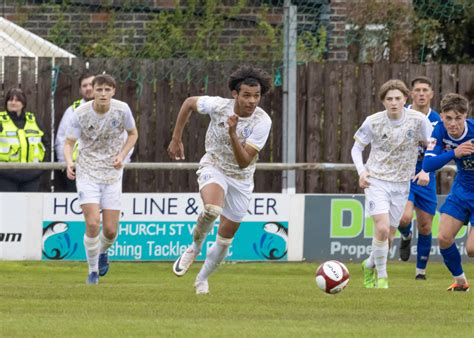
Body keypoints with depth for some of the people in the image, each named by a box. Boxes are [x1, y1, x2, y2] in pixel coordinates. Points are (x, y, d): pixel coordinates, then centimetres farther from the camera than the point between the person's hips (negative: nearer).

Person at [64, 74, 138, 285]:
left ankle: (102, 252, 36)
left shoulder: (122, 110, -8)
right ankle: (93, 271, 3)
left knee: (110, 230, -1)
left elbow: (133, 134, 9)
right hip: (87, 172, -2)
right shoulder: (81, 113, -12)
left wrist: (122, 156, -8)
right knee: (92, 224, -17)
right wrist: (69, 162, -29)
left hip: (112, 173, 2)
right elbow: (69, 142, -8)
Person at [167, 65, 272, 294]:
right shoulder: (218, 105, -20)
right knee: (212, 209, -35)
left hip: (241, 179, 2)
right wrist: (176, 139, 4)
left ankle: (202, 279, 34)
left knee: (225, 239, 9)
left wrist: (233, 133, -40)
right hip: (213, 167, -2)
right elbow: (189, 103, 1)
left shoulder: (262, 122, -22)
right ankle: (194, 248, -6)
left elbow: (244, 162, -26)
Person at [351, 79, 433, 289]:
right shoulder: (373, 122, -8)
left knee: (388, 234, 7)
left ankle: (369, 265, 36)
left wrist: (426, 171, -8)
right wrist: (361, 171, -10)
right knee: (382, 228, -20)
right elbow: (357, 148, 5)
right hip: (376, 181, -2)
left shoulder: (418, 120, -7)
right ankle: (381, 276, -4)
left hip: (401, 184, 2)